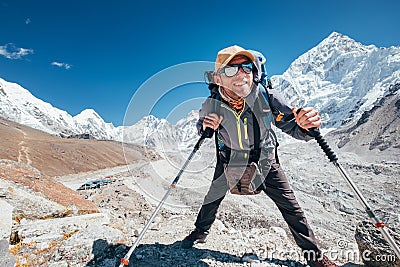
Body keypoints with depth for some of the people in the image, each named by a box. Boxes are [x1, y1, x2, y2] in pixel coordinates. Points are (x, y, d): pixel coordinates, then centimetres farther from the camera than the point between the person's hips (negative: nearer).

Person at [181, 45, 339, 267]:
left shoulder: (266, 97, -28)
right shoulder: (212, 106, -25)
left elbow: (293, 126, -21)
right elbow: (201, 127, -5)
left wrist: (305, 125, -45)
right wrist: (206, 127, -29)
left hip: (265, 160, 0)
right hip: (230, 159, 1)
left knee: (291, 207, 5)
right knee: (213, 198, 13)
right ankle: (200, 231, 44)